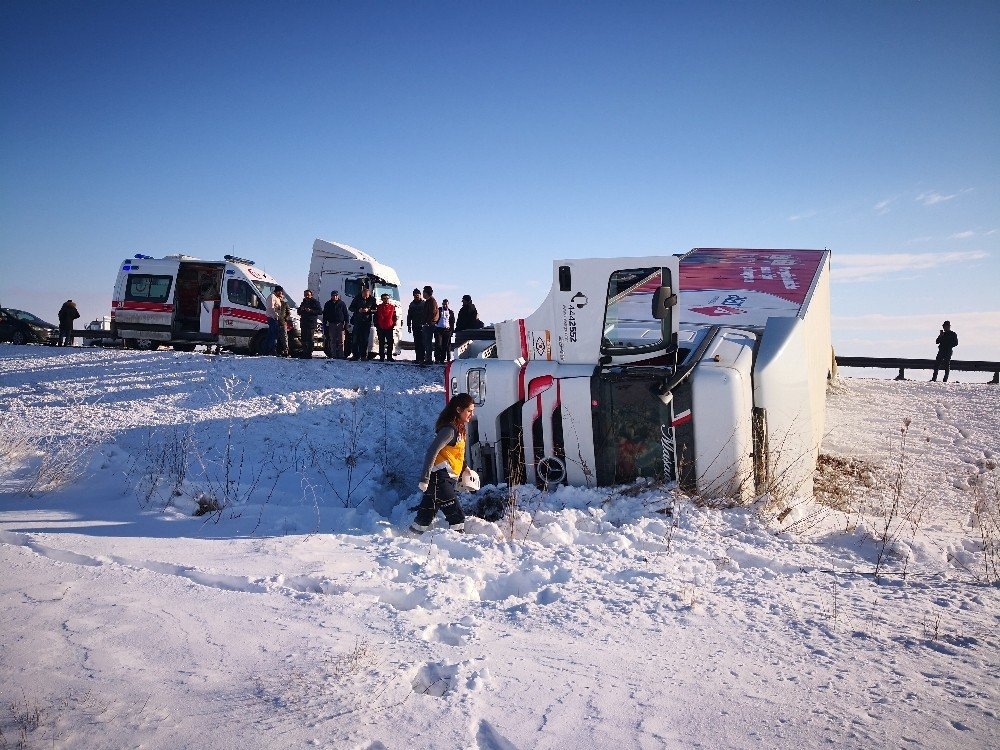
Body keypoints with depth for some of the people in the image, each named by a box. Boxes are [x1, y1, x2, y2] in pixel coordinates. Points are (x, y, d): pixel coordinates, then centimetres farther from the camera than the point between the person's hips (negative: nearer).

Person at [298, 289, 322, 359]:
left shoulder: (315, 302, 0)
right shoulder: (304, 302, 20)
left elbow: (320, 311, -9)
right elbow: (299, 312, 27)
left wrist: (311, 311, -17)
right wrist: (301, 309, 4)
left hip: (311, 323, -7)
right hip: (304, 323, 7)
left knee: (310, 339, -10)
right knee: (303, 339, 7)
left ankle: (309, 354, -9)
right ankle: (304, 353, 13)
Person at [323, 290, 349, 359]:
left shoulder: (342, 303, 6)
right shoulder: (328, 304, 11)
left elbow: (346, 315, 6)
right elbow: (325, 316, 13)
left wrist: (346, 325, -2)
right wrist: (324, 325, 5)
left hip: (340, 324, -2)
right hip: (331, 324, 2)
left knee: (341, 341, -4)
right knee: (332, 341, 2)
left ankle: (341, 355, -1)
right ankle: (333, 355, 5)